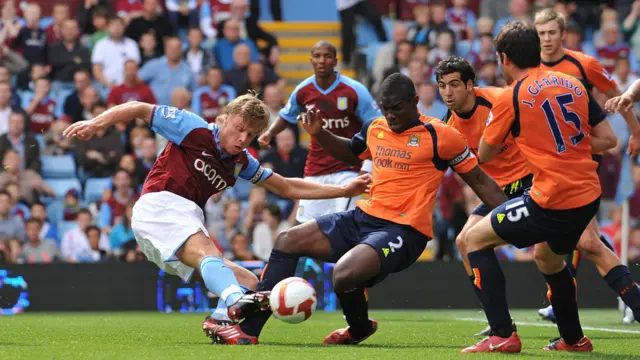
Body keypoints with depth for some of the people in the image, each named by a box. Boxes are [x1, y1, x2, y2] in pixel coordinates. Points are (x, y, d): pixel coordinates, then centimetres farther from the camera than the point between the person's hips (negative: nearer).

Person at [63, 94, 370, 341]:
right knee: (207, 252, -36)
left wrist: (344, 191, 15)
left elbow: (288, 188, 21)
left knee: (247, 281, 2)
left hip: (188, 223, 9)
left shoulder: (241, 162, 16)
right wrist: (96, 124, -13)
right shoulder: (194, 130, -3)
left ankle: (220, 321, -26)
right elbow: (141, 109, -1)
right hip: (159, 205, -9)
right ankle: (235, 302, -64)